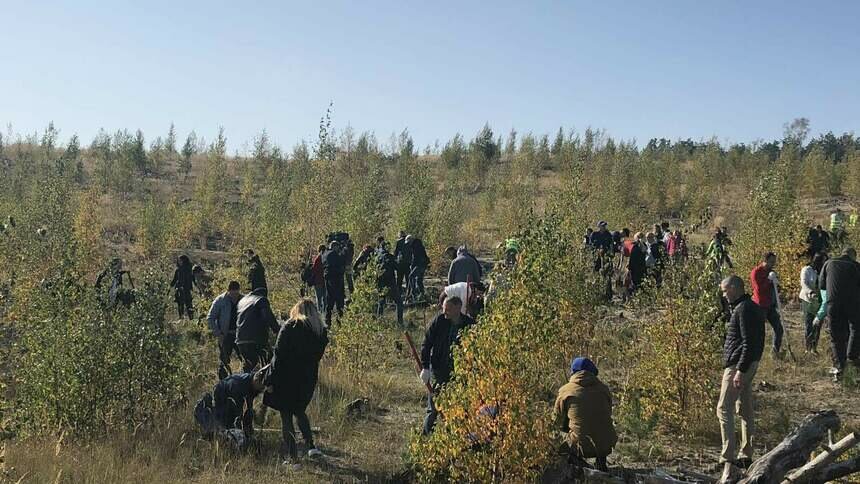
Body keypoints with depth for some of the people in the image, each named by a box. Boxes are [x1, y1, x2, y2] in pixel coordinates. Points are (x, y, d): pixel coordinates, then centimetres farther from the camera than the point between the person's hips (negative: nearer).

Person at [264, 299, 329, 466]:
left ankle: (292, 456, 6)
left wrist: (271, 378, -10)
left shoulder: (289, 327, -11)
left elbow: (279, 353, -14)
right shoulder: (321, 332, 4)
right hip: (308, 378, 5)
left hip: (286, 377, -5)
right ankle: (311, 446, 14)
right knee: (299, 411, 26)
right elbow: (317, 356, 6)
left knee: (286, 416, 5)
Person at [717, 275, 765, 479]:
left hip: (738, 365, -11)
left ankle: (728, 459, -14)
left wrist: (740, 370, -24)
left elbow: (748, 343, -23)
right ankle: (746, 456, 25)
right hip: (751, 364, 11)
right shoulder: (753, 307, 15)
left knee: (724, 409, -11)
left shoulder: (744, 310, -17)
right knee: (746, 410, 16)